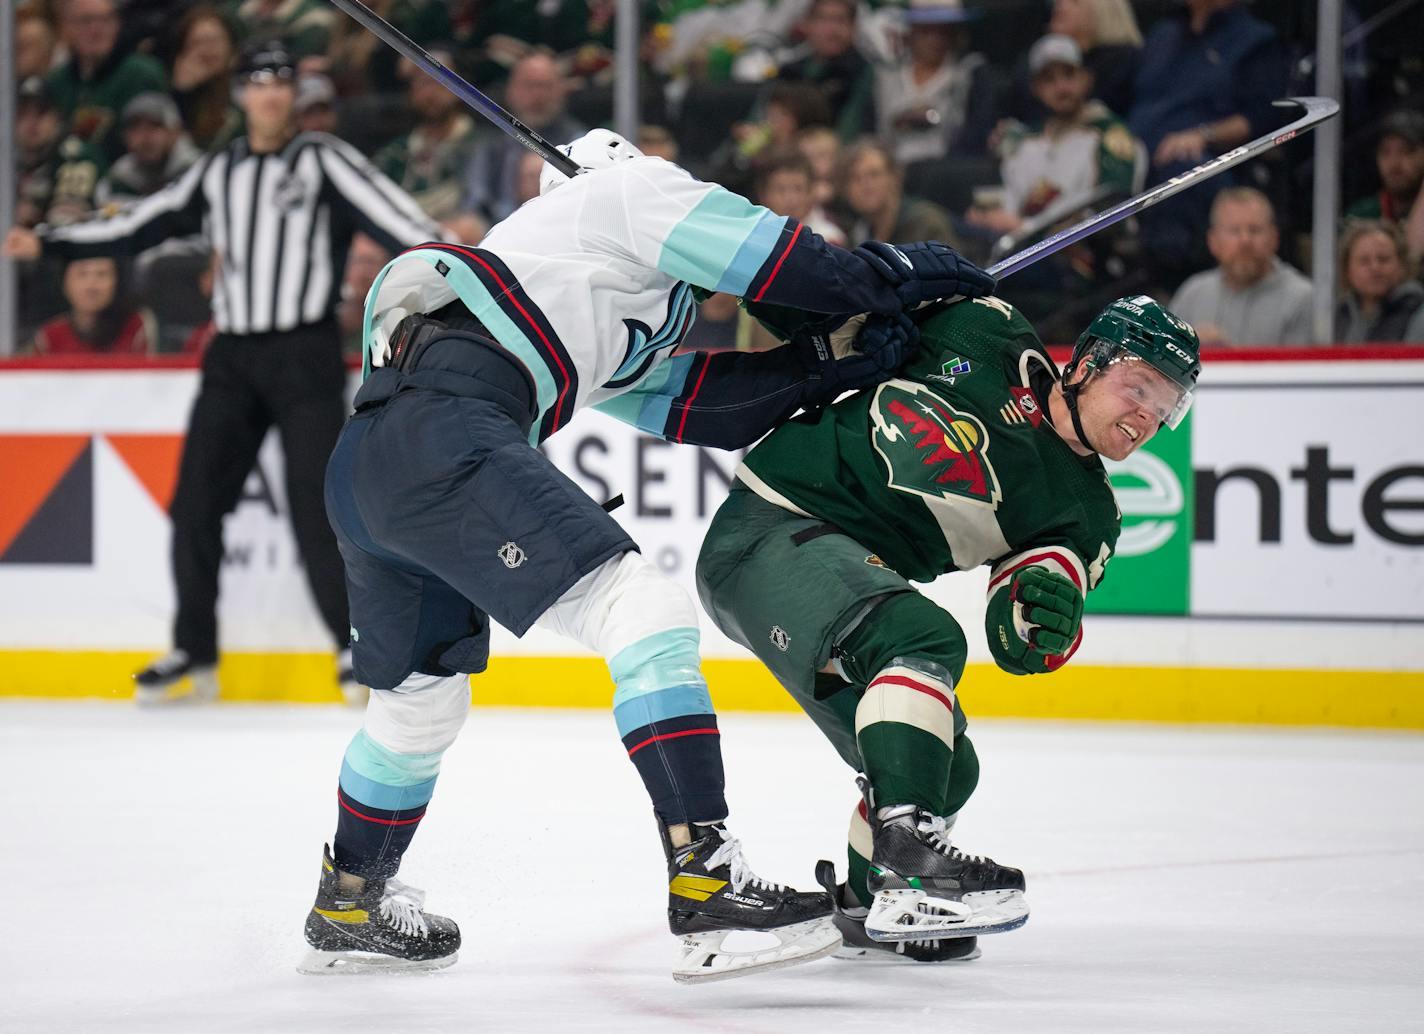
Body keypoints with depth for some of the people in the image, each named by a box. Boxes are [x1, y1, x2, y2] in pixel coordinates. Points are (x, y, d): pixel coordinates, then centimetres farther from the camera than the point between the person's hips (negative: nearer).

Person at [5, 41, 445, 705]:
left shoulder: (323, 162, 0)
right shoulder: (217, 173, 14)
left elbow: (388, 215, -12)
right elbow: (140, 227, 18)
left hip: (305, 353, -4)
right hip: (233, 356, 4)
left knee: (314, 502, -10)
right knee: (195, 502, -1)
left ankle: (354, 645, 1)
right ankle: (194, 651, 9)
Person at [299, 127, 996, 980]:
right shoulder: (631, 190, 15)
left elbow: (693, 403, 26)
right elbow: (769, 255, 6)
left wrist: (833, 357, 20)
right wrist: (892, 272, 22)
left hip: (362, 468, 10)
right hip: (444, 432, -10)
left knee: (423, 699, 28)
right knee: (646, 615, -14)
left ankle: (348, 909, 47)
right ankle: (705, 886, -23)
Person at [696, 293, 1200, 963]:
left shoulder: (1088, 513, 8)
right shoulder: (991, 342, -7)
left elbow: (1018, 647, -2)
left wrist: (1050, 614, -23)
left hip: (861, 576, 8)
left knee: (948, 770, 10)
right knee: (924, 637, -32)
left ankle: (861, 907, 37)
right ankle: (907, 858, -43)